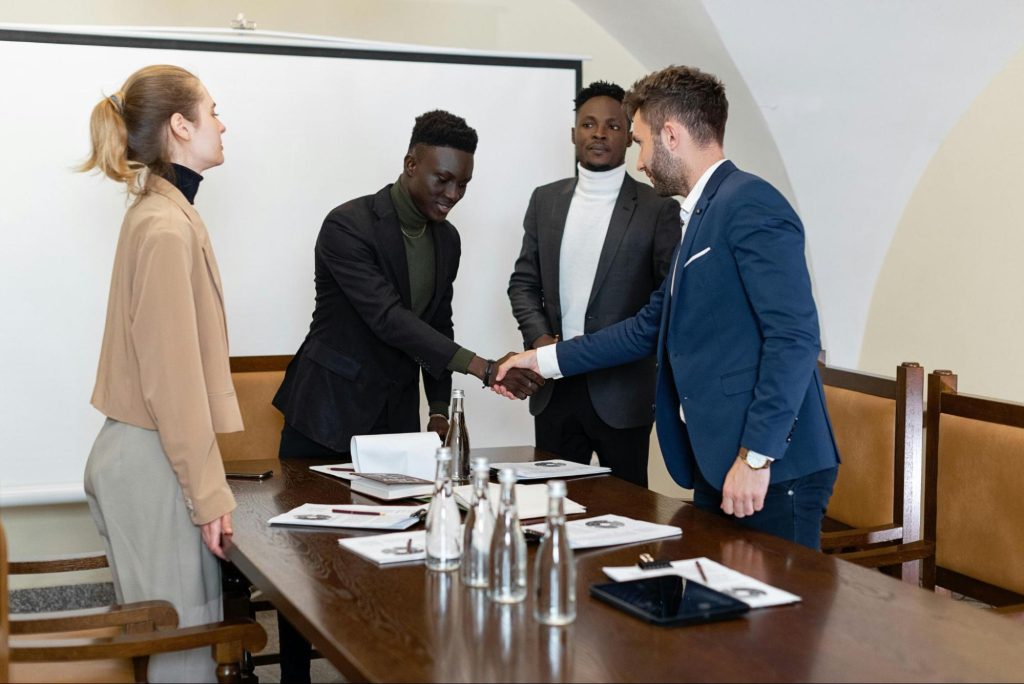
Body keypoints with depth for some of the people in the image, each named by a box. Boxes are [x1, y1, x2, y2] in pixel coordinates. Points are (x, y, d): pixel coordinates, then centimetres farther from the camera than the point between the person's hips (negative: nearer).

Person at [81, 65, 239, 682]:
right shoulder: (167, 227, -16)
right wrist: (209, 493, -15)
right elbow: (173, 375, -18)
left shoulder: (165, 212, 14)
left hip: (146, 453, 9)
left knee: (183, 634, 12)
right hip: (155, 462, -9)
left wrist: (208, 480, 19)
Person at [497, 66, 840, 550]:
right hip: (718, 468, 9)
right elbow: (651, 326, 27)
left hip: (771, 472, -9)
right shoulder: (702, 216, 19)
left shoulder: (750, 204, -12)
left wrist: (757, 456, -22)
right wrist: (547, 359, 27)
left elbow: (794, 335, -20)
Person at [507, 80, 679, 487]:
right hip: (554, 389, 3)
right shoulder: (545, 200, 10)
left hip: (622, 392, -3)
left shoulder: (657, 208, -3)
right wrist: (539, 338, -4)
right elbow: (523, 282, 13)